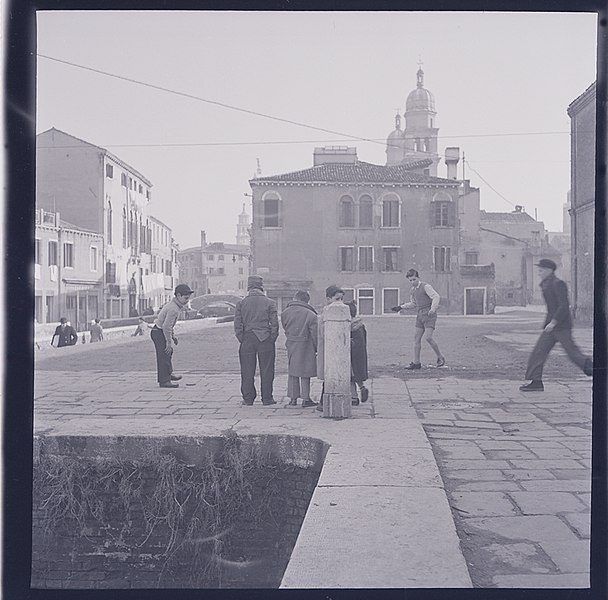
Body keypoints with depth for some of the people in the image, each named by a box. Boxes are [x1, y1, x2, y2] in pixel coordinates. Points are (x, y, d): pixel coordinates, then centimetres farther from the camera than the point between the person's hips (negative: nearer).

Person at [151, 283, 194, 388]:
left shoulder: (172, 304, 6)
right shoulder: (174, 309, -27)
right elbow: (166, 327, -29)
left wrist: (173, 335, 20)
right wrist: (169, 342, -22)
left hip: (159, 332, 11)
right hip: (159, 333, -11)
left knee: (169, 352, 24)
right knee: (164, 355, -6)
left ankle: (169, 374, 40)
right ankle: (164, 381, 0)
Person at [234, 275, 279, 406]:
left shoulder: (241, 303, 3)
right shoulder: (270, 303, 0)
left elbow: (237, 325, -1)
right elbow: (274, 324, -4)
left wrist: (242, 340, 4)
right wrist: (272, 339, 3)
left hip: (247, 340, 1)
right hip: (265, 340, -1)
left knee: (247, 371, 7)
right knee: (266, 370, 5)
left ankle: (248, 398, 10)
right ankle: (267, 398, 8)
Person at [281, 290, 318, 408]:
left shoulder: (285, 312, 2)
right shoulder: (310, 315, -12)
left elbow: (285, 328, 11)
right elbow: (314, 334, -10)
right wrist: (317, 349, -2)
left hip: (290, 345, 4)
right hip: (305, 345, -4)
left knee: (292, 372, 13)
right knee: (305, 373, 3)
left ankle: (293, 398, 16)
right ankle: (305, 399, 5)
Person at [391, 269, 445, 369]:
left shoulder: (426, 286, -10)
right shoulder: (413, 290, 14)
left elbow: (436, 297, -18)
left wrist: (433, 309, -31)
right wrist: (401, 307, 25)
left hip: (429, 315, -8)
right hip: (420, 316, 8)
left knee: (427, 337, -18)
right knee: (416, 338, 4)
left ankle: (440, 358, -1)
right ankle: (416, 363, 9)